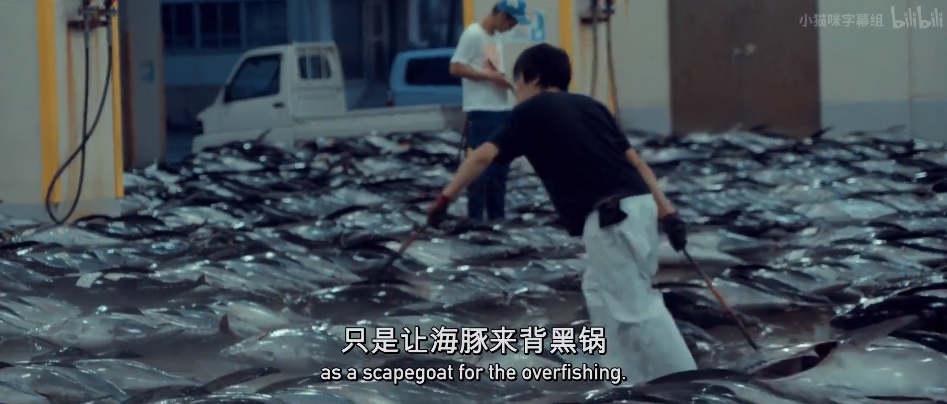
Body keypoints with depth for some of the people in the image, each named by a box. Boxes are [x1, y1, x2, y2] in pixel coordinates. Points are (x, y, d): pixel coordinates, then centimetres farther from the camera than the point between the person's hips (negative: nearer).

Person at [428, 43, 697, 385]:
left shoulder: (530, 111, 9)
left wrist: (446, 198, 2)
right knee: (600, 291, 23)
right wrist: (667, 212, 16)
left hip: (610, 219, -7)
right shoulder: (590, 105, 25)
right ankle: (624, 380, 24)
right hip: (641, 206, 7)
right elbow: (636, 162, 19)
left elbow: (484, 156, -2)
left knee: (637, 311, -5)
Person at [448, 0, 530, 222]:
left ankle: (497, 218, 18)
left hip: (502, 110, 9)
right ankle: (475, 219, 0)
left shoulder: (495, 37, 16)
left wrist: (506, 79, 3)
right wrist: (492, 76, -17)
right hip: (481, 112, -9)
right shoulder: (473, 34, -11)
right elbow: (456, 68, -16)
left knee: (501, 167, 11)